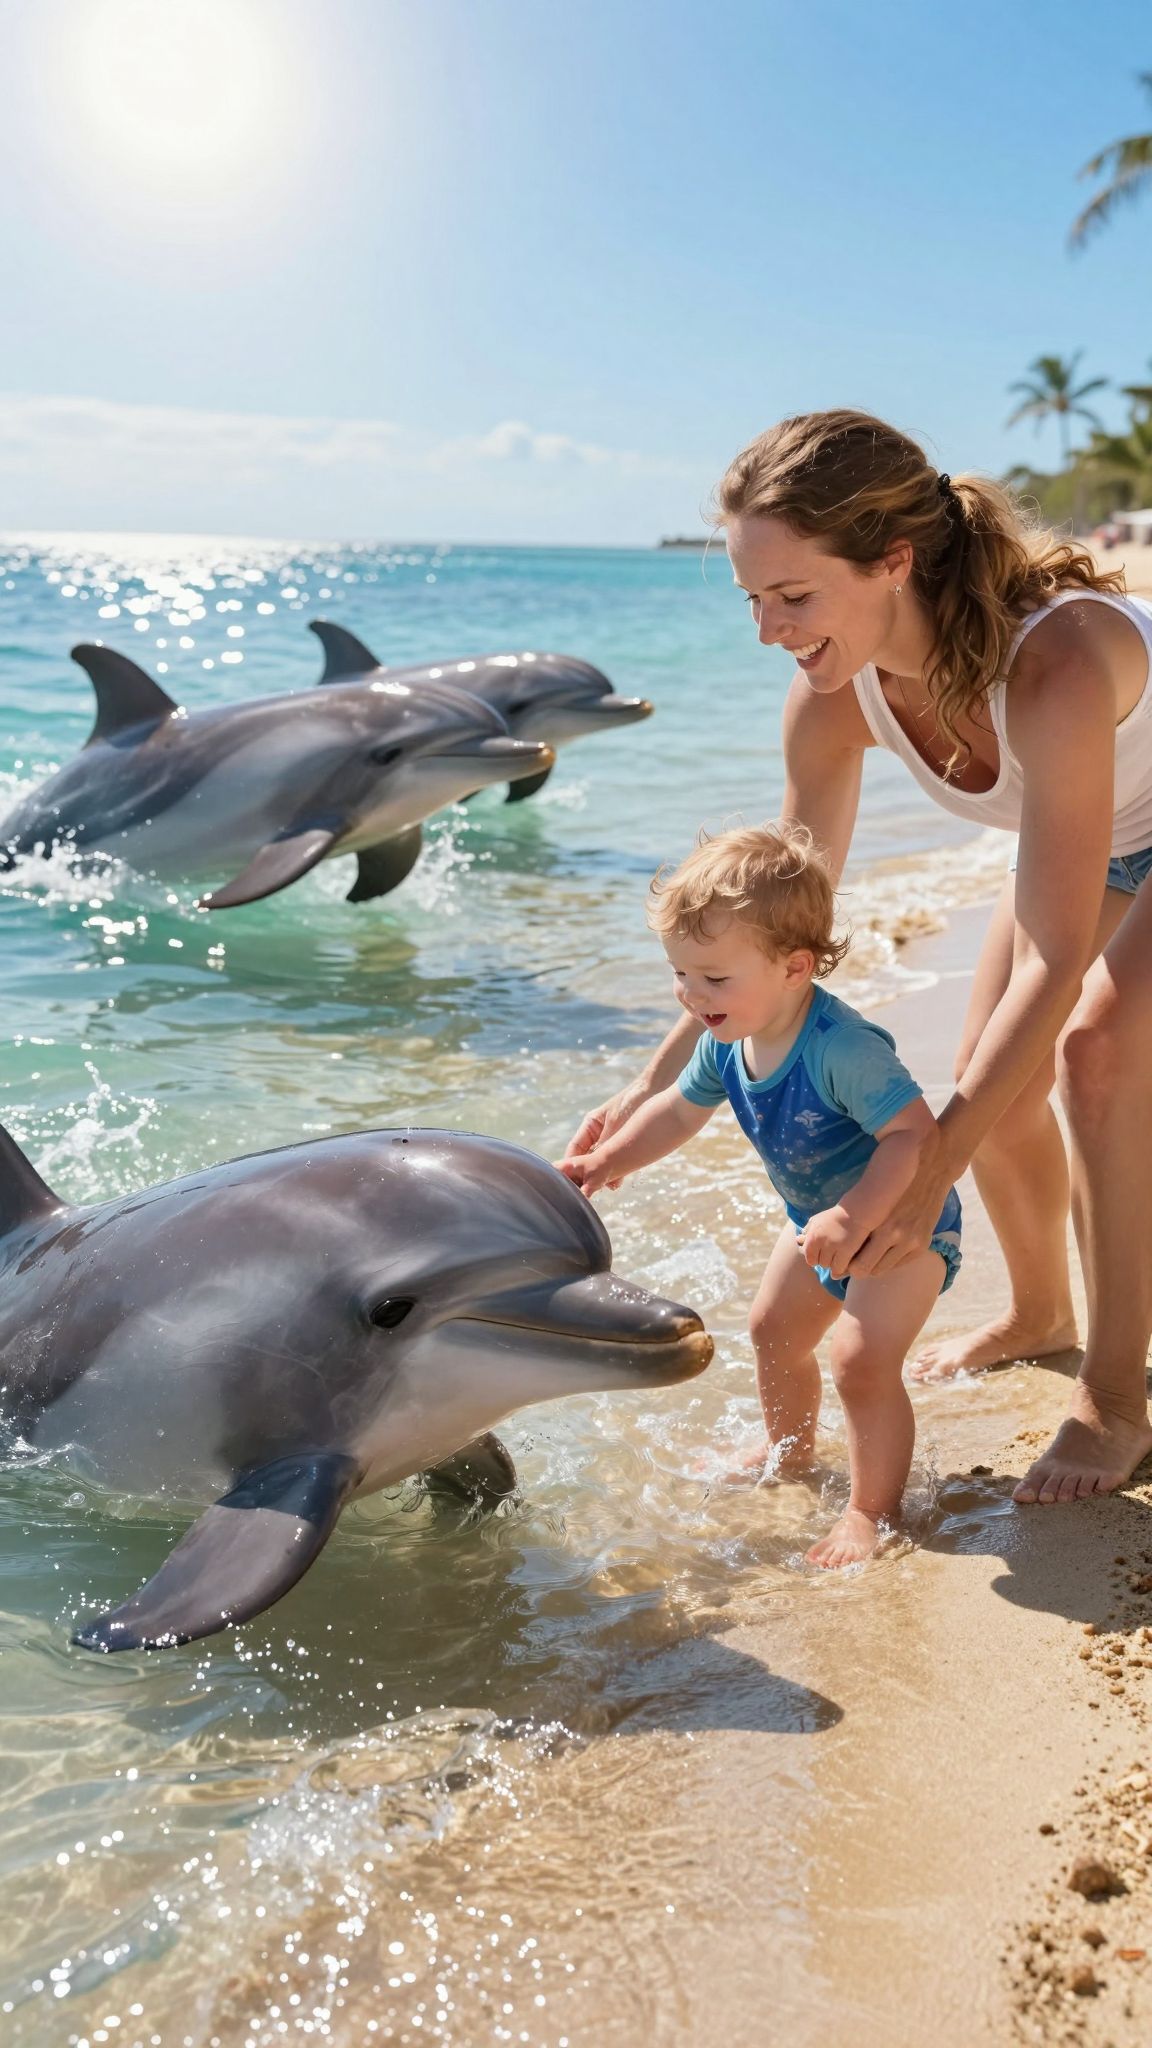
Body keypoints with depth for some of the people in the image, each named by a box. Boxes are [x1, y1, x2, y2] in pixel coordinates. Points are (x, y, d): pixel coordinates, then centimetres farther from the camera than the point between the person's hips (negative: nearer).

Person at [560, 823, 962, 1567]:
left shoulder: (842, 1046, -38)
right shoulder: (728, 1042, -11)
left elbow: (916, 1130, -41)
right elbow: (680, 1108, 6)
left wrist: (854, 1216, -48)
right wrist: (609, 1160, -2)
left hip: (904, 1220, -9)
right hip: (820, 1218, 9)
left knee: (862, 1360, -19)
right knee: (775, 1330, 23)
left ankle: (875, 1507, 3)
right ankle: (791, 1453, 50)